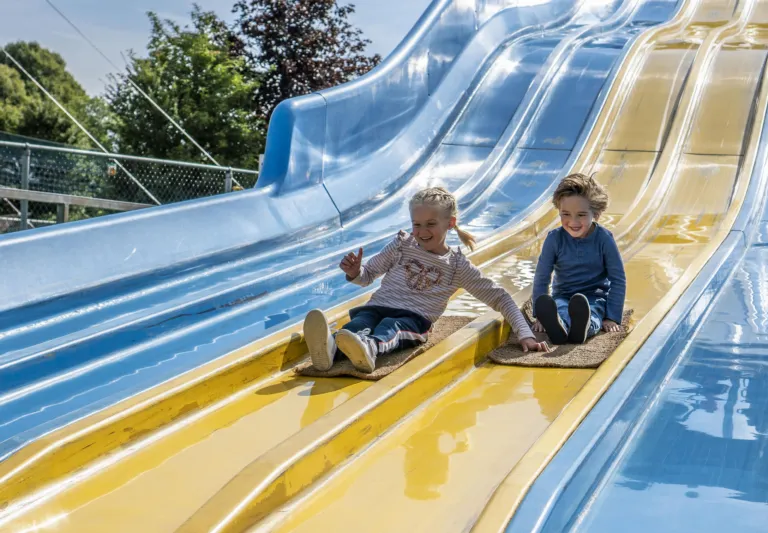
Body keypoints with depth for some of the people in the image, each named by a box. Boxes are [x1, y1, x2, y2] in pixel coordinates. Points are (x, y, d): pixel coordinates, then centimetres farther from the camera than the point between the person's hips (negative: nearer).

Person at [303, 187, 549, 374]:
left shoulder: (458, 265, 11)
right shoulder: (402, 244, 16)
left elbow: (500, 298, 12)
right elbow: (367, 275, 22)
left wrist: (525, 334, -1)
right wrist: (354, 273, -4)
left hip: (414, 320, -2)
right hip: (377, 307, 2)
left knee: (391, 326, -39)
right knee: (360, 322, -35)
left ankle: (370, 348, -75)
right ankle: (330, 346, -69)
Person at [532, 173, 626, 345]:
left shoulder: (604, 239, -8)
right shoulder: (554, 239, -6)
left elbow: (618, 279, -3)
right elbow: (541, 278, 0)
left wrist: (612, 318, -10)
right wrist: (541, 314, -6)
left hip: (595, 298, -1)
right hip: (563, 297, 1)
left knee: (593, 313, -39)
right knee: (558, 309, -38)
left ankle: (582, 326, -74)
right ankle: (557, 326, -73)